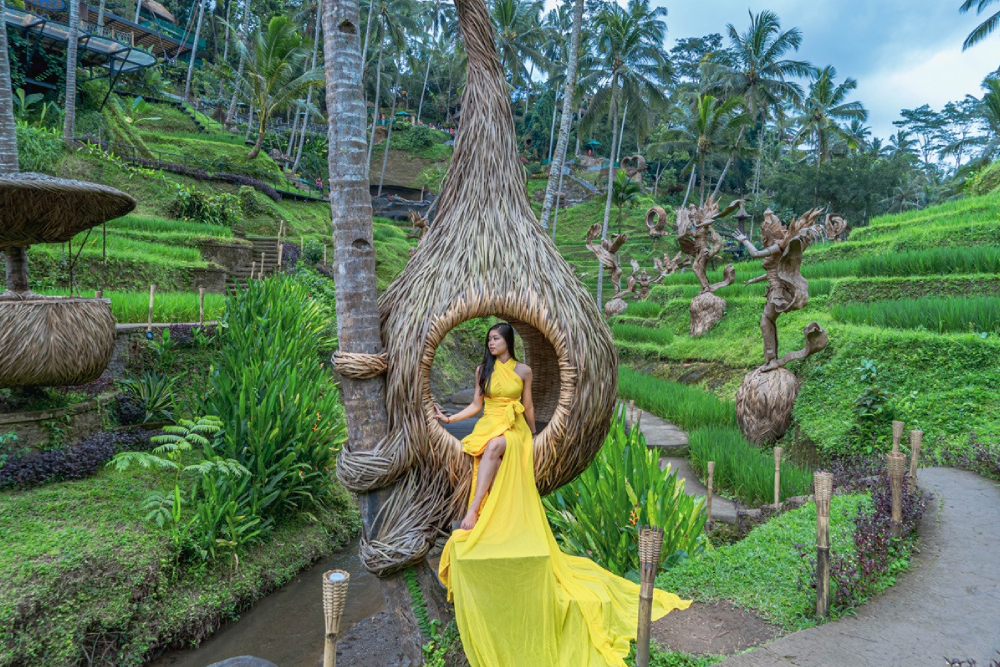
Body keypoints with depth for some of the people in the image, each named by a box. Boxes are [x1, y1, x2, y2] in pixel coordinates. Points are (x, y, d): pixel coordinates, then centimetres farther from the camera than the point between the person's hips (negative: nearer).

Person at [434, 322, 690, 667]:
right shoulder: (483, 370, 11)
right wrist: (449, 418, 3)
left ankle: (473, 511, -28)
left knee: (495, 445, -31)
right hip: (488, 428, 2)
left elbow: (528, 406, 13)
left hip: (514, 433, -2)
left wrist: (531, 438, 17)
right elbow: (476, 405, 13)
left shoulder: (522, 370, 7)